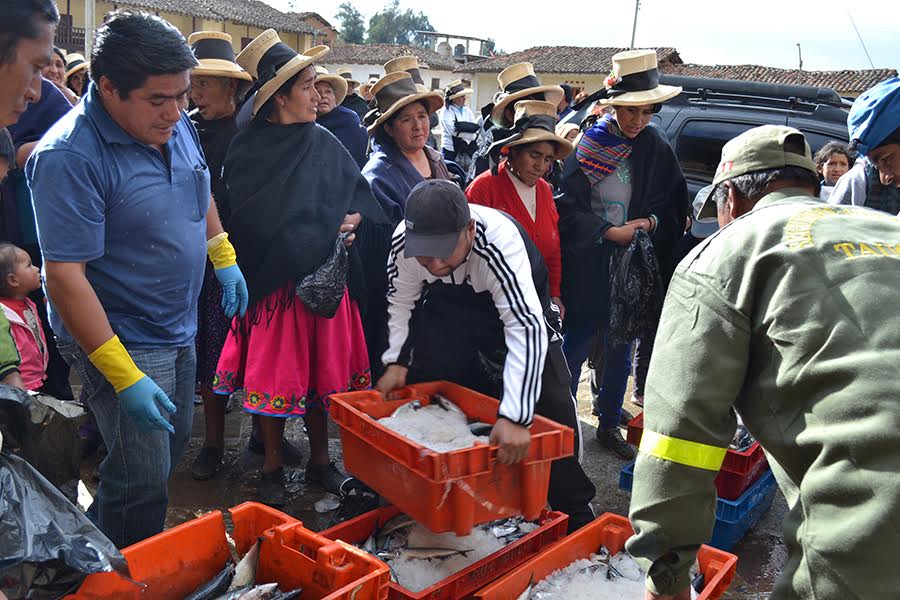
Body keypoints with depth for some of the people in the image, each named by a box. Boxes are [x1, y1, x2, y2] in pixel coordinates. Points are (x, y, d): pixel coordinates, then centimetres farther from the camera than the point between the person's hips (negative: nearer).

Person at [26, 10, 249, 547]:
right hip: (121, 341, -8)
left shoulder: (175, 124, -1)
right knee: (143, 482, -1)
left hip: (179, 329, 8)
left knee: (174, 446, 21)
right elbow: (65, 276, -26)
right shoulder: (70, 156, -25)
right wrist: (124, 378, -28)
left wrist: (225, 258, 16)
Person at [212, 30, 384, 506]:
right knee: (274, 374, 5)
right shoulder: (249, 151, -8)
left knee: (322, 371, 12)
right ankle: (272, 468, 24)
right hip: (274, 282, -4)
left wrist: (351, 222, -10)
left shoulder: (324, 143, 6)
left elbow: (360, 195, 11)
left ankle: (320, 461, 29)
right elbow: (252, 225, -13)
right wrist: (323, 233, -13)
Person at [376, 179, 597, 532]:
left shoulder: (500, 242, -41)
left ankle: (574, 511, 9)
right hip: (449, 304, 4)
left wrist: (514, 417, -55)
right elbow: (400, 301, -7)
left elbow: (527, 326, -48)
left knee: (552, 404, -11)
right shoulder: (403, 241, -27)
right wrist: (396, 361, -16)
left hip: (517, 306, -3)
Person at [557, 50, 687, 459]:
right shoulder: (587, 145, -4)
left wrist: (650, 221, -10)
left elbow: (673, 204, 10)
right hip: (587, 264, -3)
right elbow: (568, 207, -7)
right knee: (577, 342, 2)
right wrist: (609, 232, -16)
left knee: (620, 348, 10)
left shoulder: (656, 149, 4)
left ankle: (609, 423, 24)